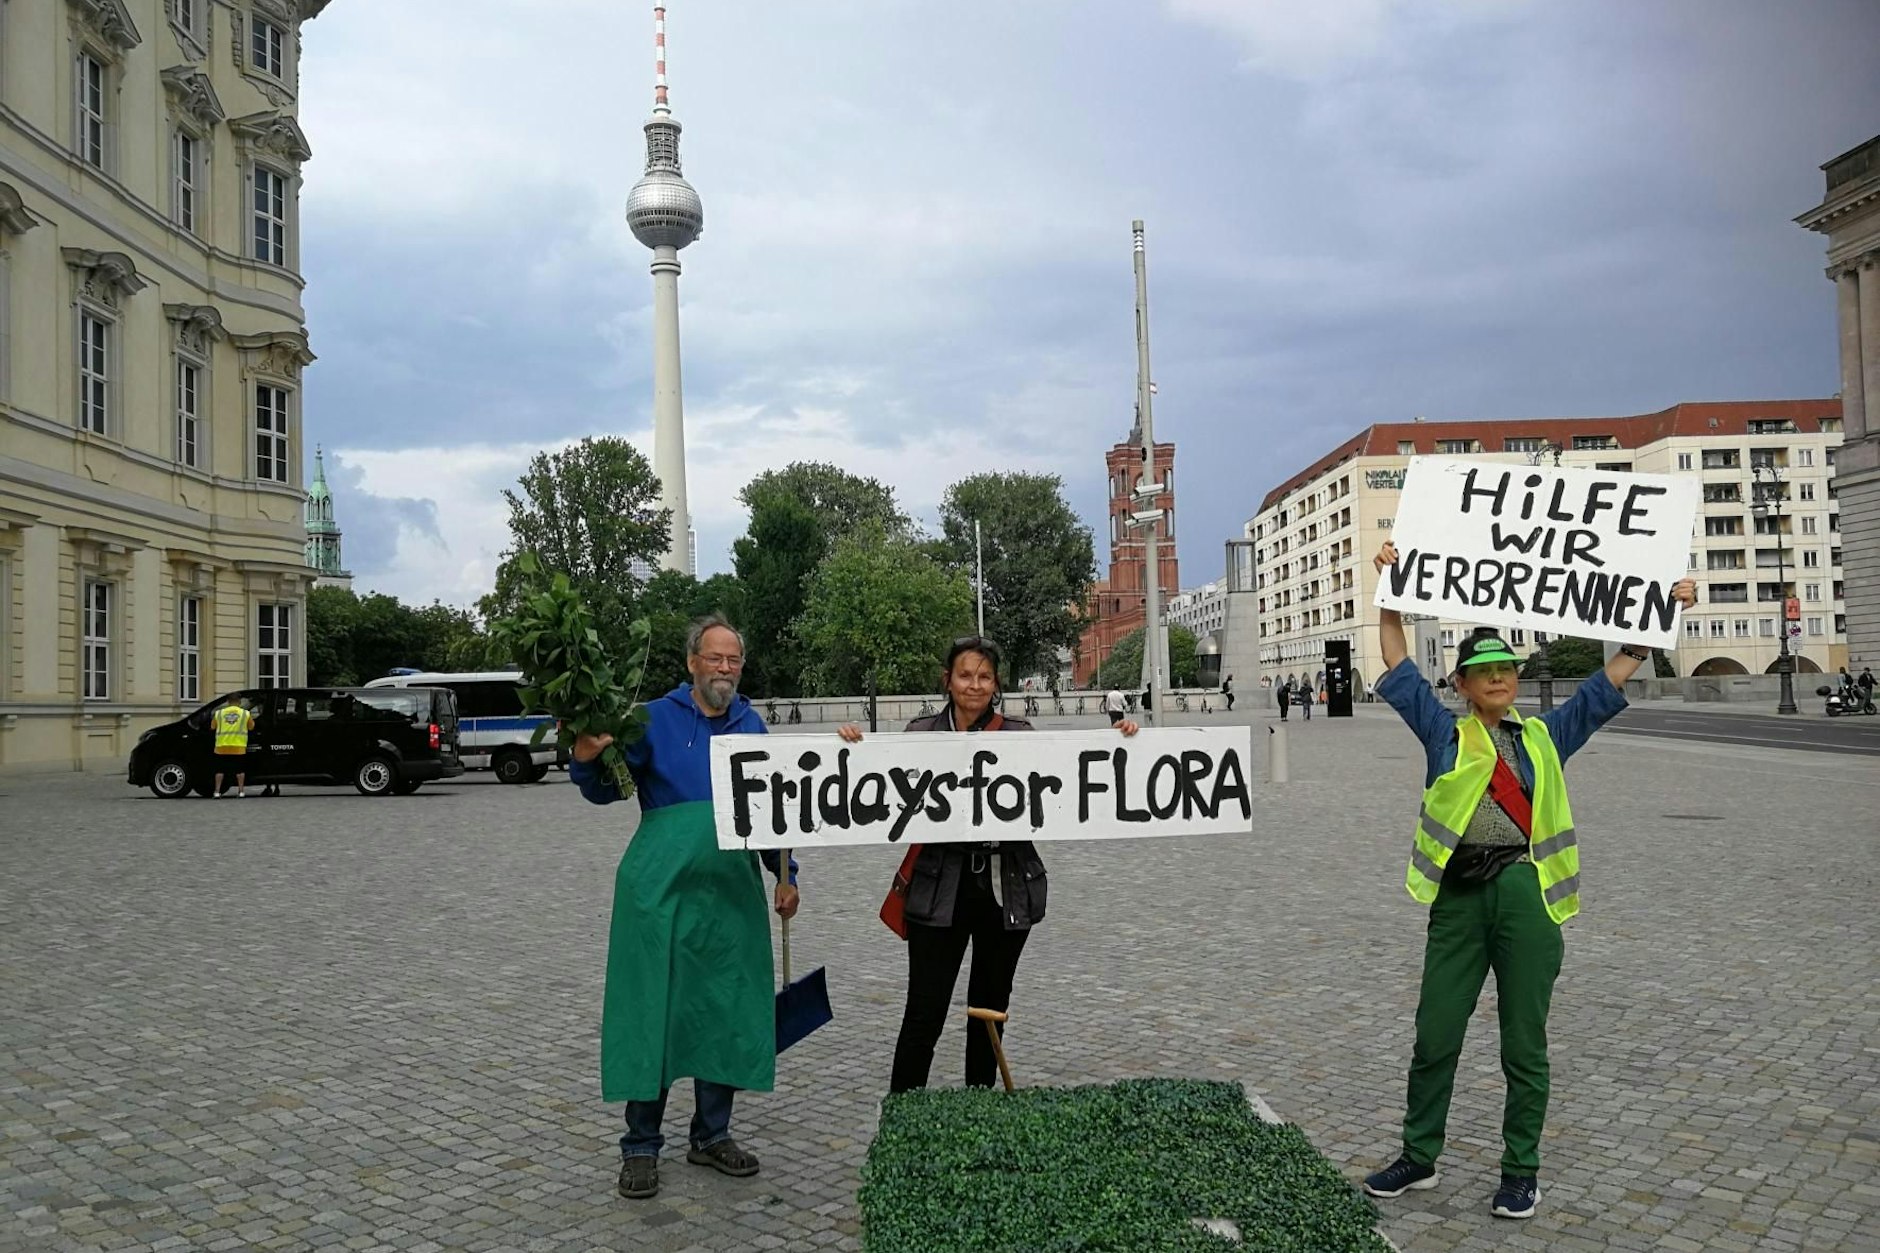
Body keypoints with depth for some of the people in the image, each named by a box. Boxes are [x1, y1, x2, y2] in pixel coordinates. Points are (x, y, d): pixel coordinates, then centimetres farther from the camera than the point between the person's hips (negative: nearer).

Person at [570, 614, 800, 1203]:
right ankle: (641, 1146, 10)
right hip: (661, 887, -4)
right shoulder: (656, 718, -1)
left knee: (728, 1012, 9)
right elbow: (608, 790, 0)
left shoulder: (751, 725, 12)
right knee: (650, 1010, -1)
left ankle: (712, 1135, 23)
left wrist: (785, 873, 14)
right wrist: (586, 761, -20)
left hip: (732, 889, 4)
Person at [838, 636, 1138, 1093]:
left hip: (1006, 888, 2)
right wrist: (858, 748, -18)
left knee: (990, 1008, 15)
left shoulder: (1019, 734, 1)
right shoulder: (921, 734, 0)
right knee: (924, 1012, -3)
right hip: (940, 888, -2)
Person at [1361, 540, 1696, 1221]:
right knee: (1434, 1037, 6)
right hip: (1457, 896, 0)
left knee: (1524, 1043, 8)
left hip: (1526, 896, 1)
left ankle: (1521, 1171, 22)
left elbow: (1611, 681, 14)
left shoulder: (1545, 737, 12)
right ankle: (1418, 1158, 22)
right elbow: (1398, 668, 6)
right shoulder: (1444, 732, 9)